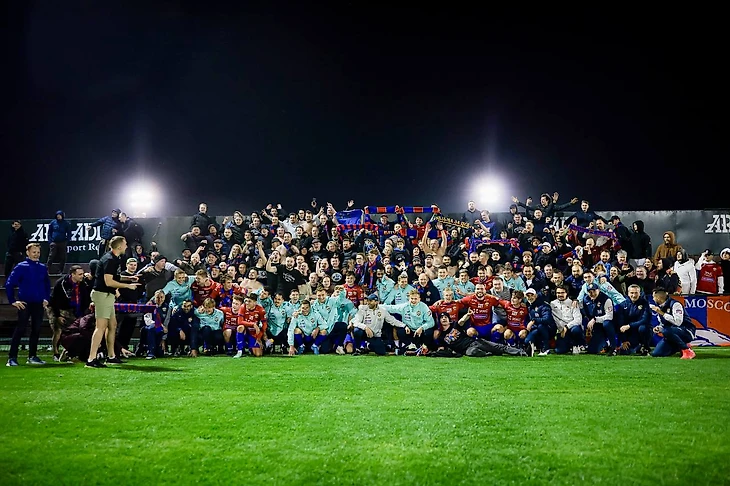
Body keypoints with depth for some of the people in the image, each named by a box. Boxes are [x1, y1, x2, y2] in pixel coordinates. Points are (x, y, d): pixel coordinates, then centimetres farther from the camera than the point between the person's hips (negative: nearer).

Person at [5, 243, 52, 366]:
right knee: (20, 330, -6)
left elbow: (47, 285, 22)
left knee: (36, 330, 7)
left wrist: (46, 298, 12)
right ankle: (12, 357, -3)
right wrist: (13, 301, -7)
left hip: (39, 304, 5)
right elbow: (9, 284, -4)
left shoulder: (43, 268, 10)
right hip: (25, 304, -4)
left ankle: (32, 356, 17)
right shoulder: (21, 267, -3)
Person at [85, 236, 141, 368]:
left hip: (107, 295, 11)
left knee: (112, 325, 15)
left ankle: (111, 356, 22)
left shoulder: (114, 259, 14)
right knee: (101, 327, -13)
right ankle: (91, 359, -16)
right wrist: (128, 285, -17)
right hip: (102, 294, -11)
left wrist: (128, 278, 18)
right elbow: (108, 282, -24)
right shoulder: (110, 260, -18)